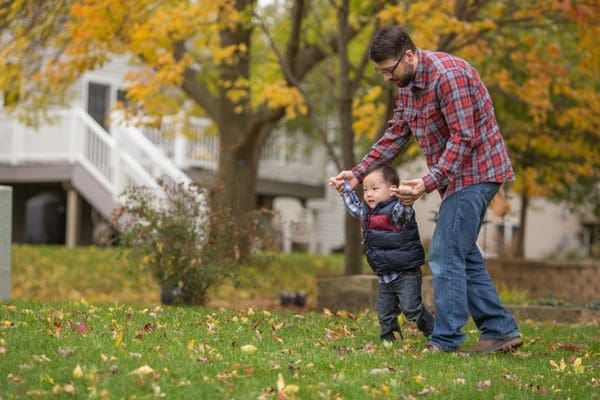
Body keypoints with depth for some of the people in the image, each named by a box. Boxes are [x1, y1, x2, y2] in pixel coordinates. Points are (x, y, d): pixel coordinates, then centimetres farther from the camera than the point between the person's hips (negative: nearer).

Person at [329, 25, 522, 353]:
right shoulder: (408, 84, 8)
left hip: (474, 170, -10)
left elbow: (463, 138, -25)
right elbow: (395, 136, 12)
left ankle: (445, 341, -8)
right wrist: (358, 173, 2)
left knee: (445, 256, -12)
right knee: (462, 255, 12)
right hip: (458, 176, 10)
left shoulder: (447, 75, -22)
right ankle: (500, 331, 17)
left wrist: (428, 183, -32)